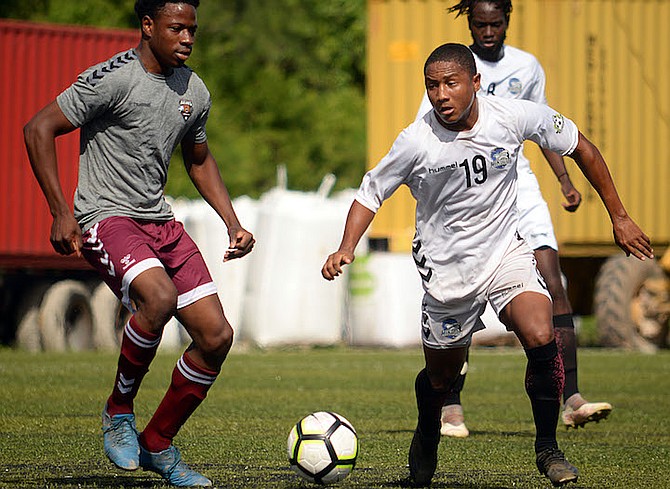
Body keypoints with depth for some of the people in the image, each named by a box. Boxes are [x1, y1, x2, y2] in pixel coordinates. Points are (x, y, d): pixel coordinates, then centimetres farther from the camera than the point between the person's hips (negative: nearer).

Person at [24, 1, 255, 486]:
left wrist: (233, 224, 15)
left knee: (216, 336, -3)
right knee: (159, 297, -35)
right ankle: (119, 410, -11)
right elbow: (38, 129, -12)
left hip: (160, 221, 8)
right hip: (107, 218, -7)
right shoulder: (113, 79, -13)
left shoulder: (194, 91, 10)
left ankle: (158, 444, 14)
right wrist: (63, 213, -16)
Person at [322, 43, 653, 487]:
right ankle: (426, 441, 46)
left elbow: (581, 148, 0)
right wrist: (346, 249, -19)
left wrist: (619, 217, 2)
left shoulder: (514, 116, -15)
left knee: (541, 340, -24)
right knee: (442, 376, 11)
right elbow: (370, 194, -2)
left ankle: (547, 449, -3)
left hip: (507, 251, 0)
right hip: (446, 267, 0)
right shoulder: (416, 142, -17)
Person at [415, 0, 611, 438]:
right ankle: (451, 408, 7)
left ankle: (572, 401, -15)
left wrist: (565, 180, 13)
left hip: (516, 181, 3)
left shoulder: (526, 67, 10)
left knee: (553, 282, -12)